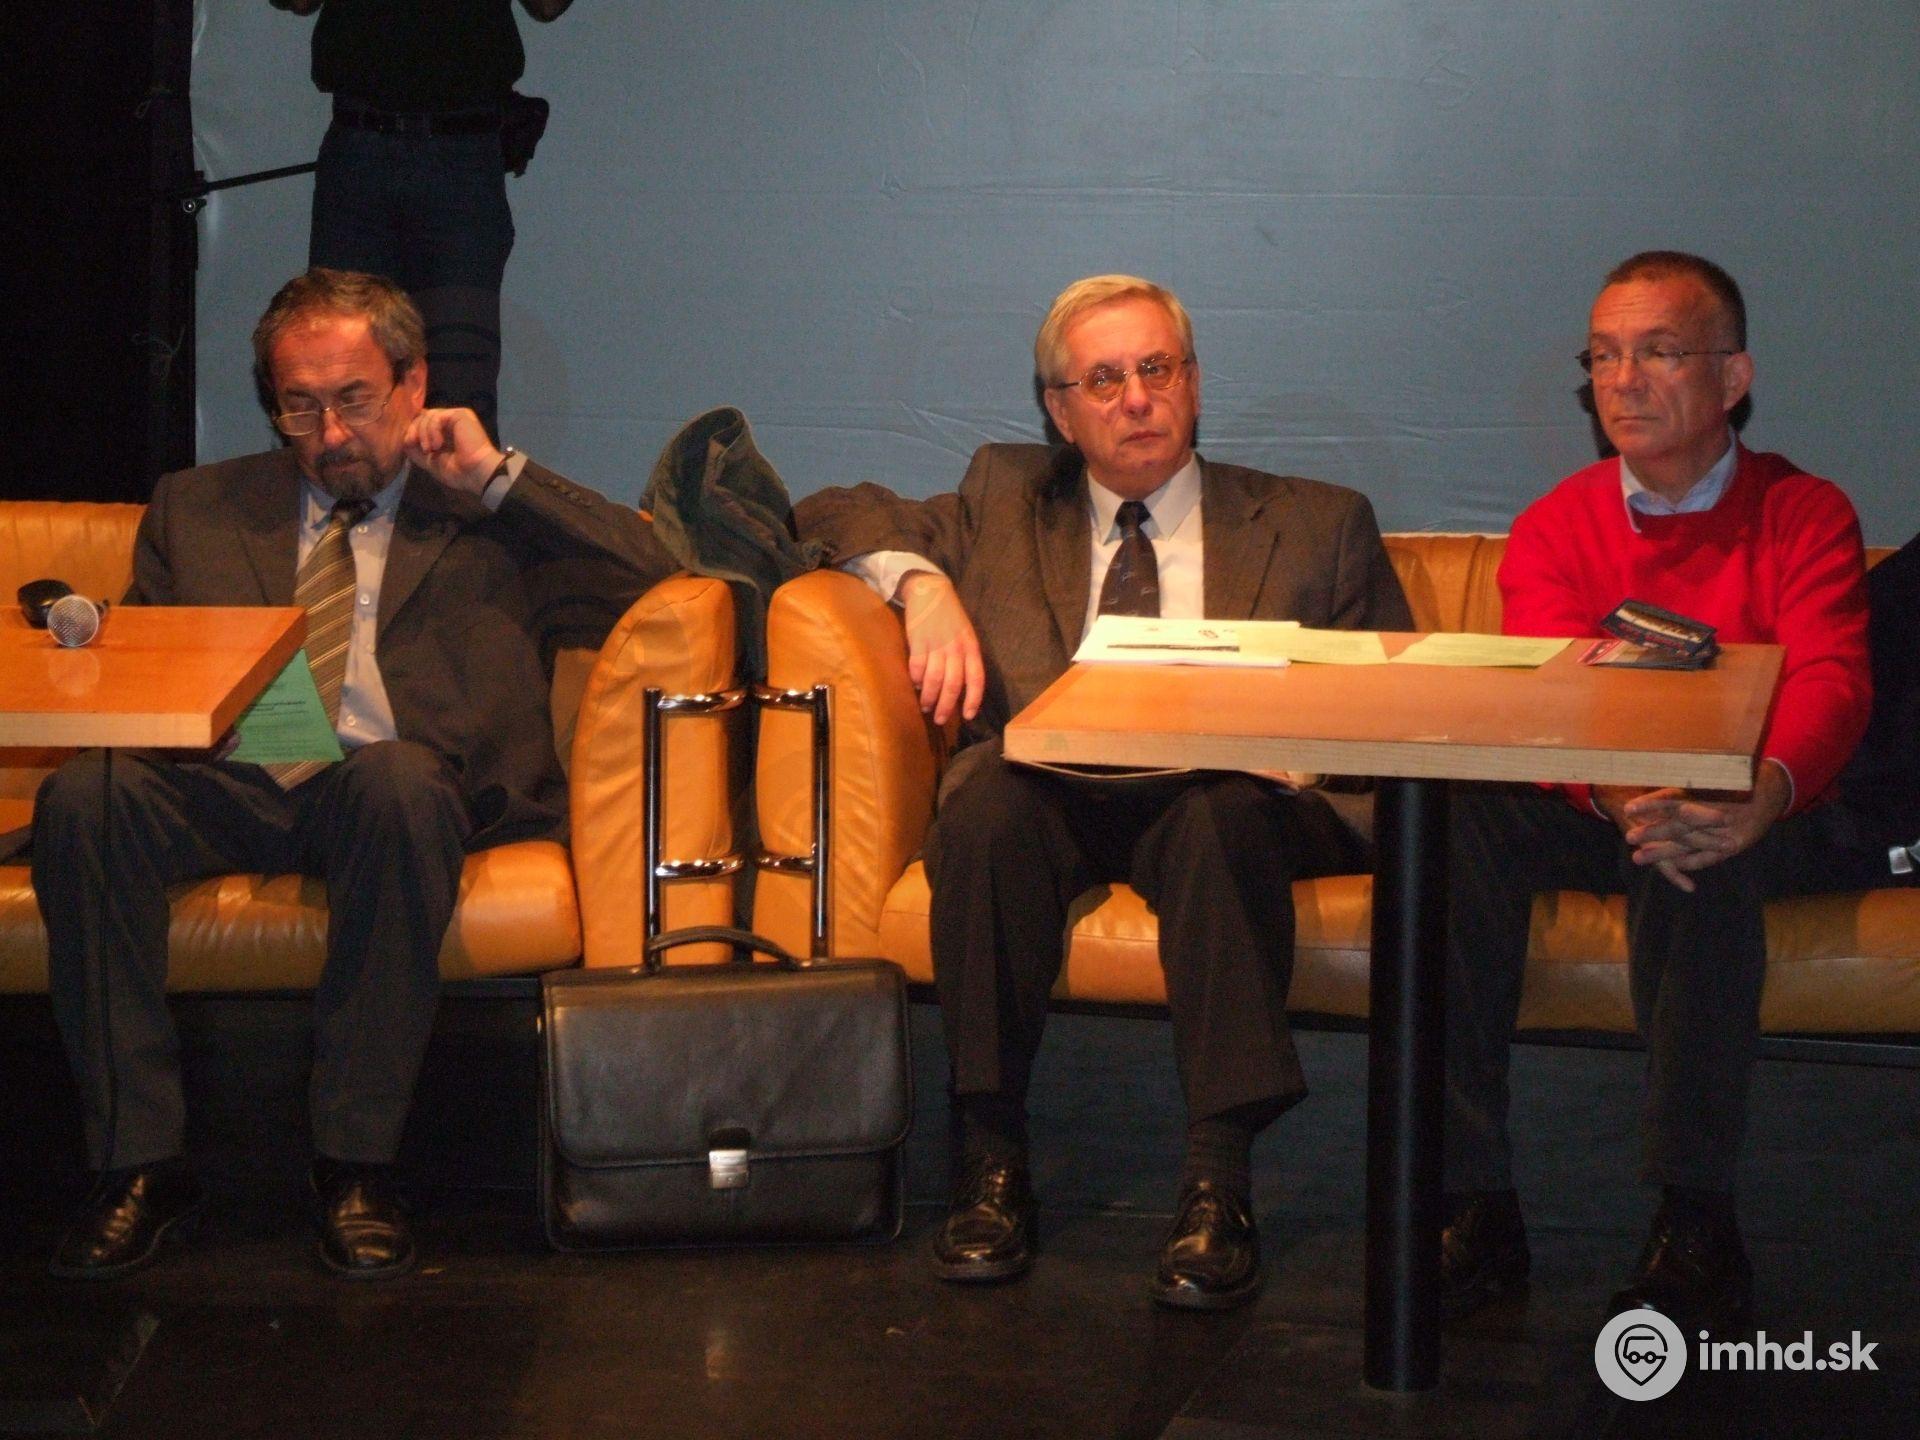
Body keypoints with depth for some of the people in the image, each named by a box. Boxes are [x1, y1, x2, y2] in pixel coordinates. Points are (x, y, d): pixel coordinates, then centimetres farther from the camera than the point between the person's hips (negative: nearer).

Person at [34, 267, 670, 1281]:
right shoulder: (198, 507, 25)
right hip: (225, 789, 2)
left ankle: (356, 1164, -28)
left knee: (396, 777, -38)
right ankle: (138, 1163, -22)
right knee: (81, 794, -29)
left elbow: (653, 571, 6)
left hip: (392, 787, -2)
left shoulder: (482, 508, 18)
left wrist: (498, 472, 2)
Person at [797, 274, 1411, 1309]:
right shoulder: (1006, 501, 24)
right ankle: (991, 1159, -26)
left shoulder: (1316, 525, 20)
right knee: (986, 799, -34)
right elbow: (834, 514, 22)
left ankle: (1217, 1182, -36)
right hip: (1051, 794, 1)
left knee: (1229, 814, -37)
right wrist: (921, 580, 1)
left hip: (1223, 790, -1)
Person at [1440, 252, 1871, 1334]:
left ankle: (1696, 1221, -32)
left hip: (1739, 826, -2)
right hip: (1583, 812, 2)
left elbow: (1830, 682, -17)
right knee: (1451, 814, -30)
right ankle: (1477, 1204, -29)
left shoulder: (1804, 514, 2)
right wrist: (1621, 795, -38)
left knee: (1701, 856, -38)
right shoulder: (1556, 527, 7)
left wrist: (1769, 791, -42)